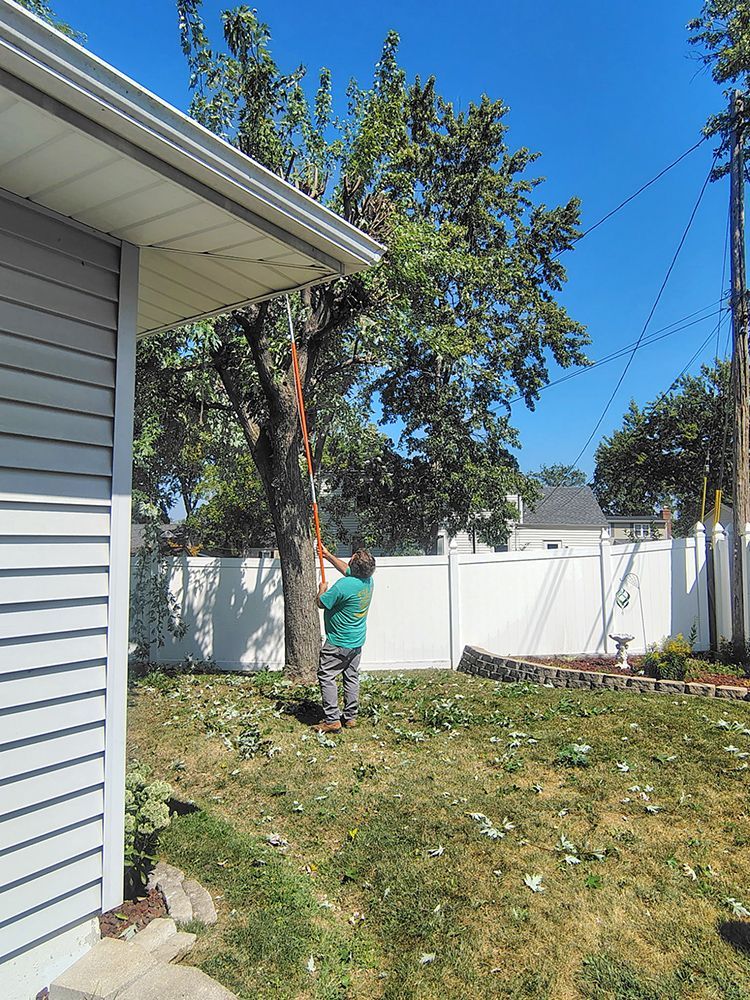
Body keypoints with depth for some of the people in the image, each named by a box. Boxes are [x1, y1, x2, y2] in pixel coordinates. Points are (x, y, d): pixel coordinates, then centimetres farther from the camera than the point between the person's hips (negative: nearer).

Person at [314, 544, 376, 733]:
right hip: (357, 641, 8)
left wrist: (322, 589, 8)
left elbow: (321, 603, -13)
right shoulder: (368, 580, -2)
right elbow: (345, 568, 17)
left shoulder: (344, 585, -26)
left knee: (326, 677, 1)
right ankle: (351, 717, 21)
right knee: (352, 678, 15)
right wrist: (328, 555, 24)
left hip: (338, 643, -8)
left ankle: (332, 720, 0)